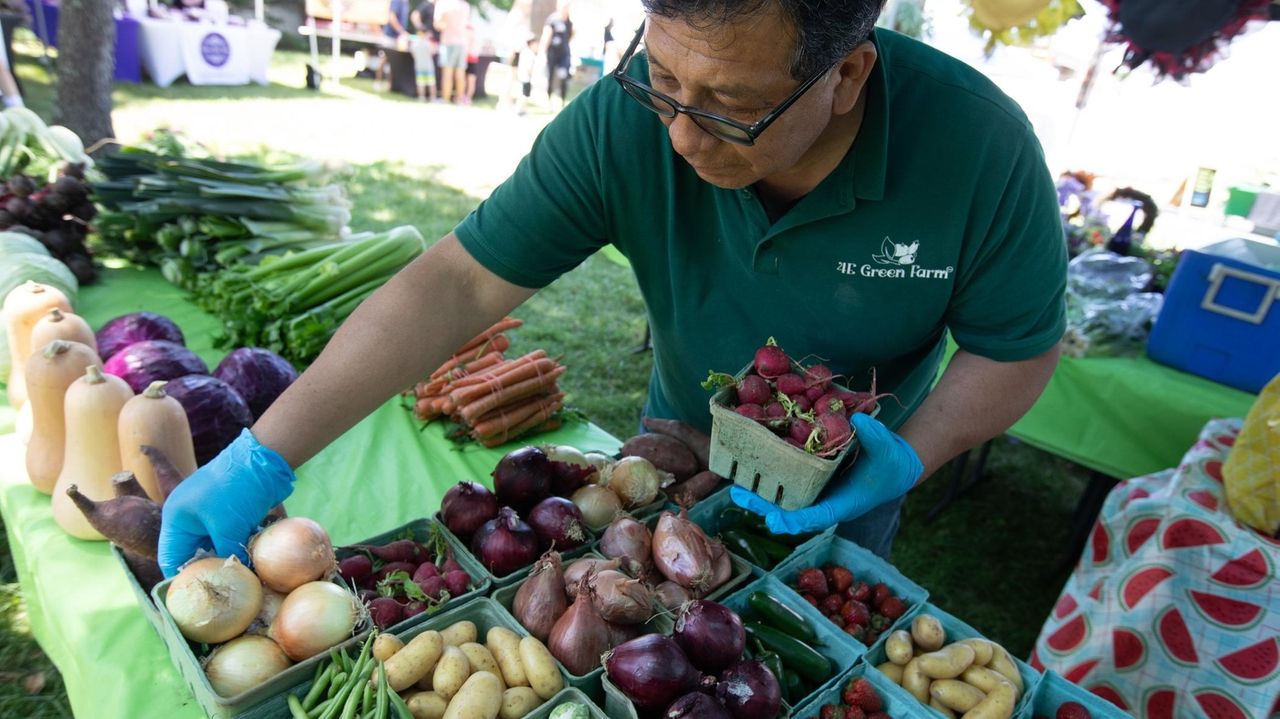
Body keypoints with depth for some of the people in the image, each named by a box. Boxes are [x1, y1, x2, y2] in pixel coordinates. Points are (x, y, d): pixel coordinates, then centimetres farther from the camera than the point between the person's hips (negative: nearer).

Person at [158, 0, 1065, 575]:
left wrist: (911, 458, -31)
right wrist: (263, 457, -31)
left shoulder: (979, 148, -29)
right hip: (682, 449, 1)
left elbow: (1021, 346, -14)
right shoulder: (622, 124, -30)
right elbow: (460, 282, -29)